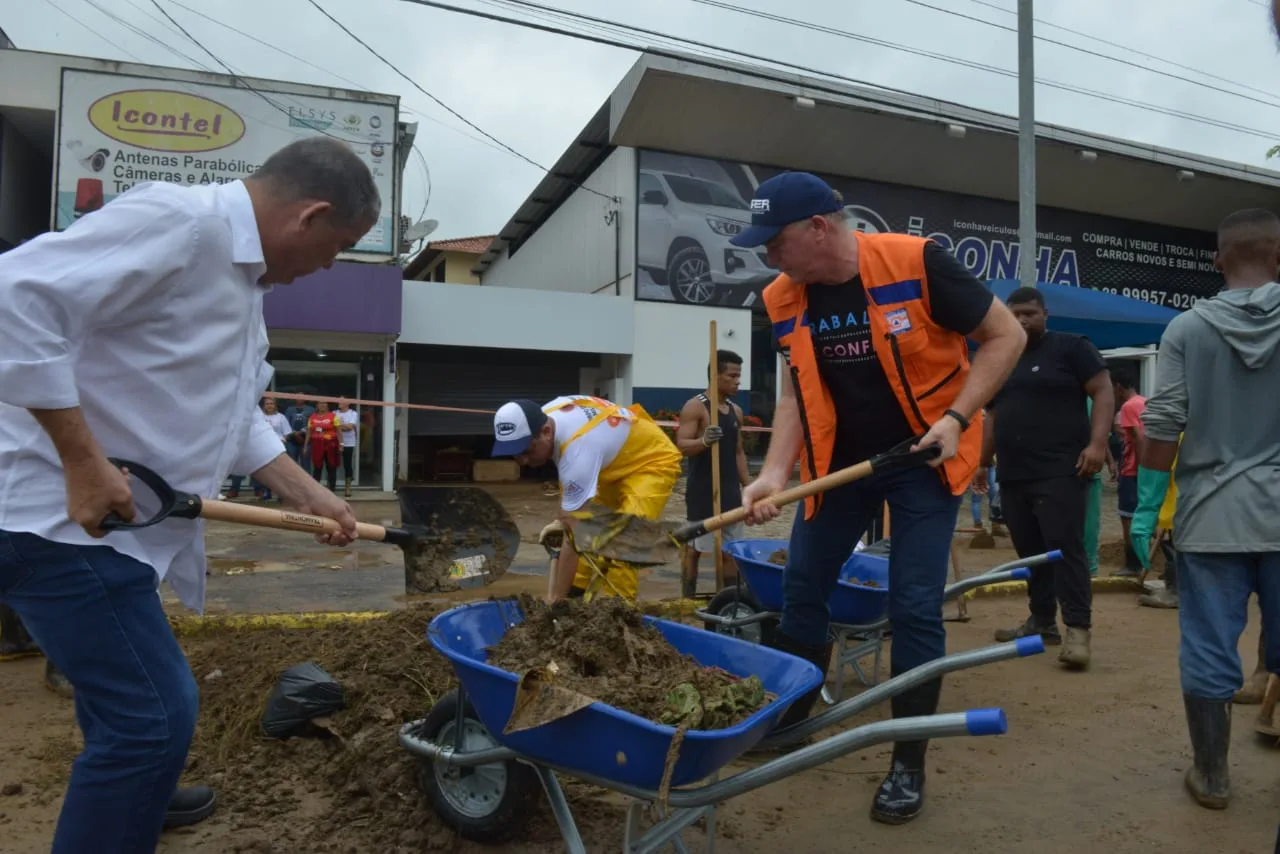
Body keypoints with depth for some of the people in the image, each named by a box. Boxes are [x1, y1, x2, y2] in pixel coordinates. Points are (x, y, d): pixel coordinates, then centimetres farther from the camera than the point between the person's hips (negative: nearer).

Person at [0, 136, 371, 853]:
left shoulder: (244, 278, 11)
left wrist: (312, 497, 11)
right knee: (154, 714, -7)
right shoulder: (177, 221, -20)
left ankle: (129, 793, 53)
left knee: (124, 684, 29)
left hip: (116, 515, 11)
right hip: (58, 511, -11)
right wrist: (82, 460, -28)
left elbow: (235, 419, 16)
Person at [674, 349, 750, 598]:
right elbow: (681, 446, -16)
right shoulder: (695, 406, -9)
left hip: (730, 490, 7)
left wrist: (747, 486, 13)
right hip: (702, 491, -6)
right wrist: (704, 441, -35)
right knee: (694, 548, 1)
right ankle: (688, 600, 9)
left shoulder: (736, 410, 12)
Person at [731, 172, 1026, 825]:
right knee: (801, 587, 9)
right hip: (840, 458, 5)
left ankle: (908, 764, 15)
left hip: (922, 456, -4)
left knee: (913, 606, -3)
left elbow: (1006, 336, -12)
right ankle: (787, 720, 32)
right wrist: (775, 471, -12)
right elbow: (797, 390, 1)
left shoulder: (917, 264, -21)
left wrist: (957, 417, -22)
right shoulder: (784, 300, -6)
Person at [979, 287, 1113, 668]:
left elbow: (1103, 393, -6)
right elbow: (993, 416, 25)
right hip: (1013, 476, 7)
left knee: (1065, 547, -10)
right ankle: (1042, 621, 19)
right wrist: (983, 461, 21)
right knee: (1030, 551, 9)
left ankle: (1078, 629, -7)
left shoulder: (1072, 347, 1)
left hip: (1060, 472, -6)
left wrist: (1097, 443, -19)